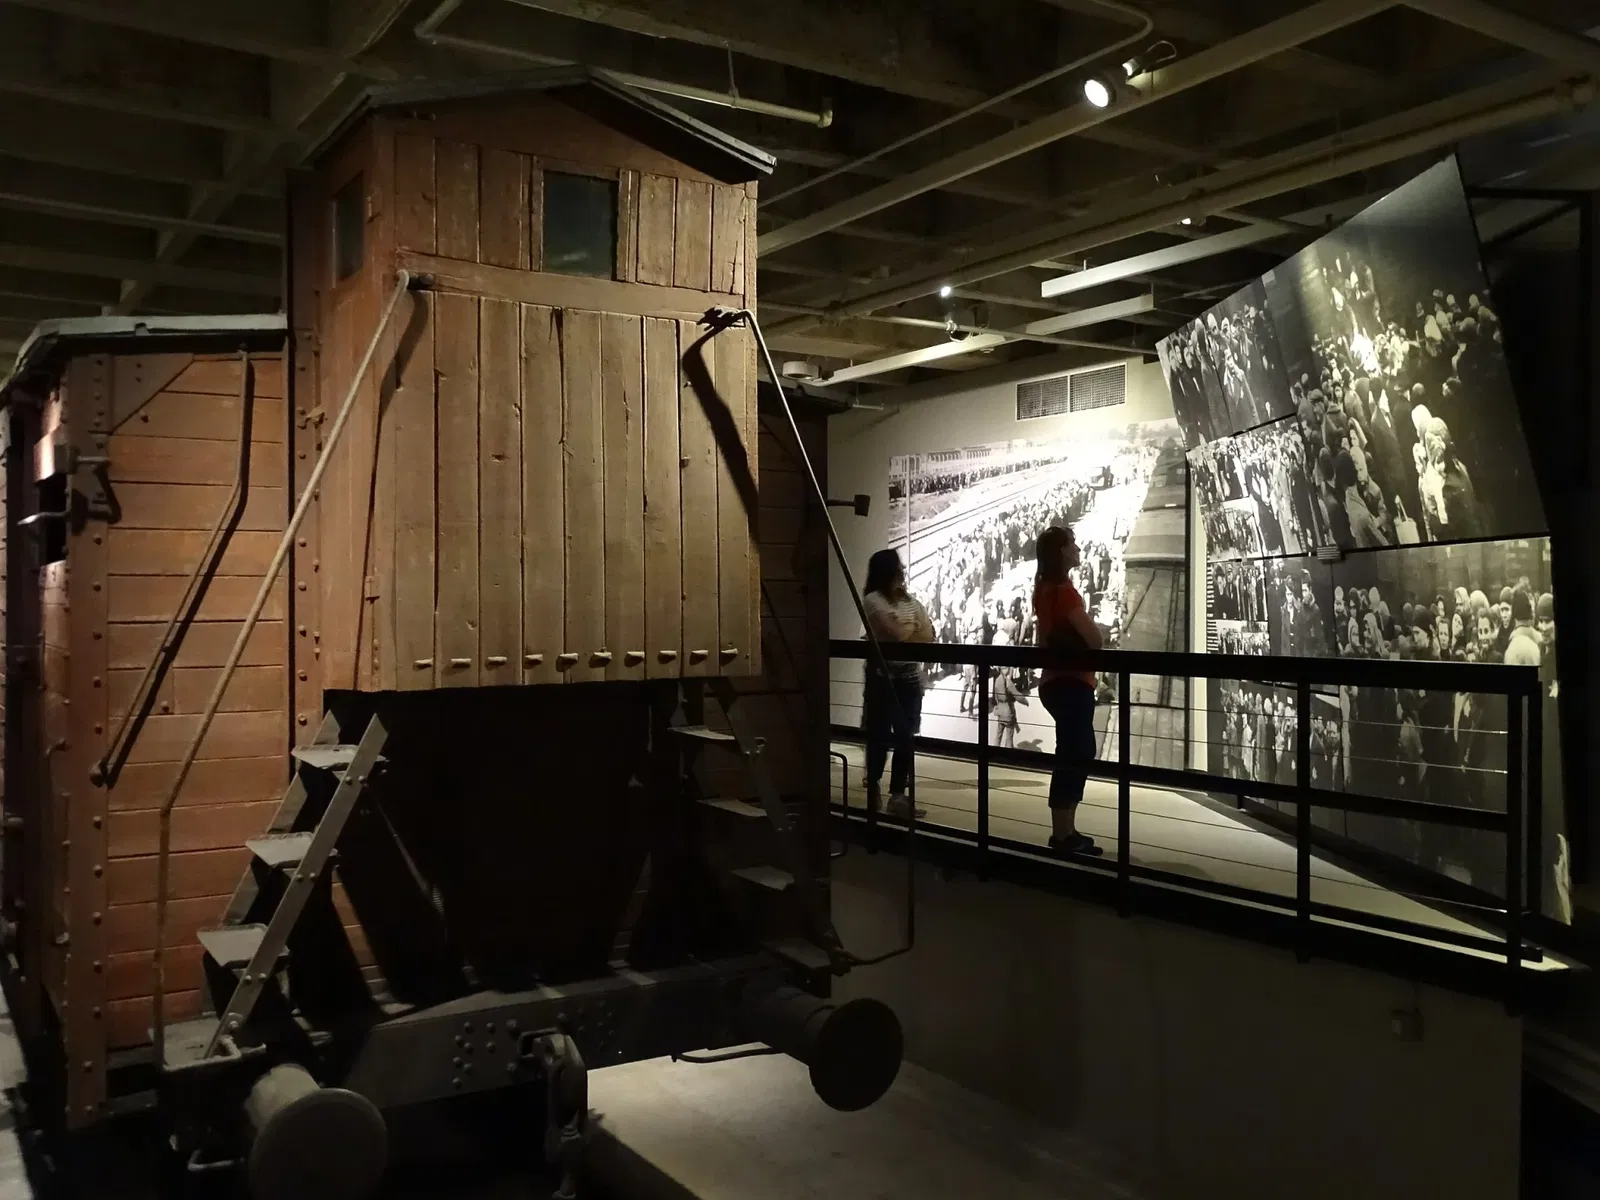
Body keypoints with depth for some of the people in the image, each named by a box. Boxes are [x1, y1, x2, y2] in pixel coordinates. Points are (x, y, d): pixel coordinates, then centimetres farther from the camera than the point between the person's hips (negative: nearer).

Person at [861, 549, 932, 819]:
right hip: (883, 675, -6)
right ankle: (874, 793, 10)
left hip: (910, 675, 6)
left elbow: (929, 634, 4)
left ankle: (898, 796, 6)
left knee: (905, 736, 2)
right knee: (880, 735, -2)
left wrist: (905, 631, -10)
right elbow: (898, 633, -17)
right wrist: (916, 630, 2)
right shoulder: (873, 600, -7)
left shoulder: (910, 600, 13)